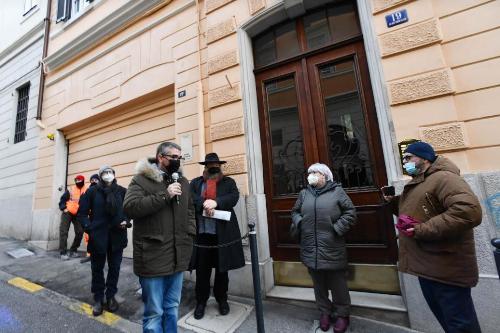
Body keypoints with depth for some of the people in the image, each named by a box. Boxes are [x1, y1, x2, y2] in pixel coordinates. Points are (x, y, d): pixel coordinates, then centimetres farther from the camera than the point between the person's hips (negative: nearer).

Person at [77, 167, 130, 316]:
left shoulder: (122, 191, 1)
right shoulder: (93, 190, -2)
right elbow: (82, 212, 3)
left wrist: (126, 221, -8)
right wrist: (89, 227, -10)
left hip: (117, 236, 1)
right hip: (98, 236, -1)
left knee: (114, 267, 12)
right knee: (97, 268, 12)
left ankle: (111, 296, 31)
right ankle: (98, 298, 30)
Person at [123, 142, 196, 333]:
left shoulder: (182, 182, 11)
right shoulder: (141, 179, -5)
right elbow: (130, 207, -18)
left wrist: (189, 235, 8)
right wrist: (164, 195, -21)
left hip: (178, 257, 5)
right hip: (153, 257, -5)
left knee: (172, 308, 20)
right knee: (154, 312, 8)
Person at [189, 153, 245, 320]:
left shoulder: (229, 182, 7)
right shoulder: (195, 182, 11)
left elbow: (234, 197, -9)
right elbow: (191, 197, -6)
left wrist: (215, 202, -22)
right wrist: (204, 203, -23)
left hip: (223, 233, 0)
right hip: (201, 232, 1)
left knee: (222, 268, 14)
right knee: (202, 269, 11)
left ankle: (222, 299, 36)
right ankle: (201, 301, 32)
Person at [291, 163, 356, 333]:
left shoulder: (337, 190, -1)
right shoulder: (304, 193, 9)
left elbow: (350, 212, -3)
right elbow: (295, 211, 17)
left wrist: (338, 228, -11)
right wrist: (298, 223, -1)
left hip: (332, 248, -3)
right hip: (311, 249, 3)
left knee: (338, 284, 12)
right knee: (319, 284, 18)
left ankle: (342, 314, 34)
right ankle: (325, 311, 38)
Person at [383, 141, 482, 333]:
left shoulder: (443, 178, -17)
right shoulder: (414, 184, 13)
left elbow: (469, 211, -32)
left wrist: (421, 230, -29)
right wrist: (393, 201, 8)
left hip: (446, 269, -9)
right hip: (426, 267, 9)